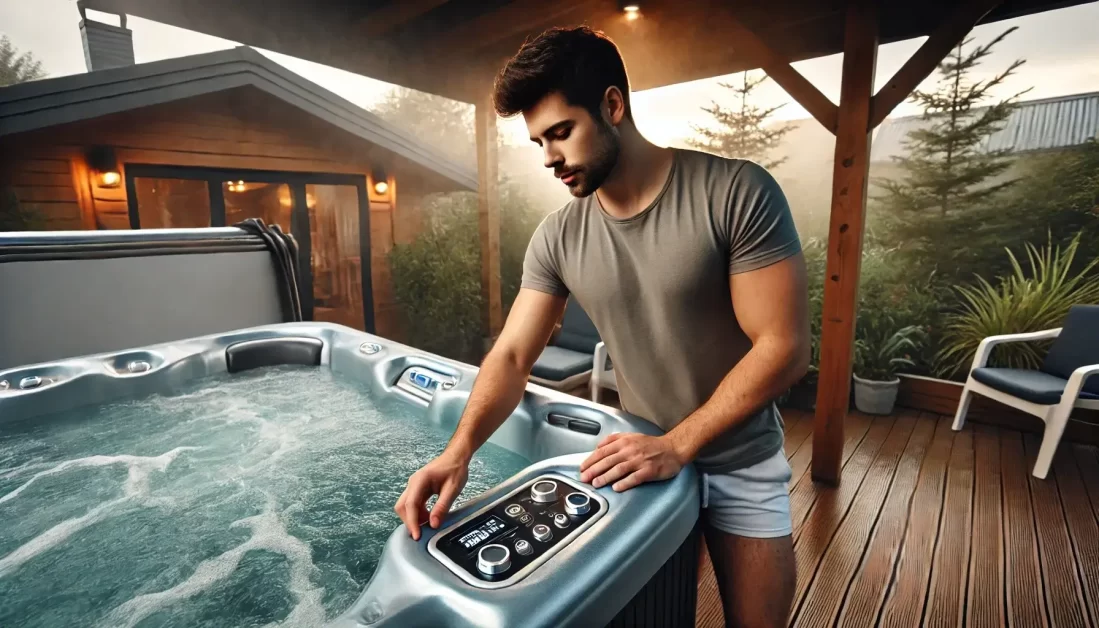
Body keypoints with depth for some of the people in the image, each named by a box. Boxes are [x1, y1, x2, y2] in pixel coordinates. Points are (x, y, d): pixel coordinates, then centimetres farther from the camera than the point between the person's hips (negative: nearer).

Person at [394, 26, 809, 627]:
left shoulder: (735, 192, -21)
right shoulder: (556, 238, -10)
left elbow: (783, 348, -21)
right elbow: (512, 354, -10)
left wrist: (676, 445, -25)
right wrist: (459, 449, -25)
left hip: (741, 465, -2)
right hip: (645, 457, 3)